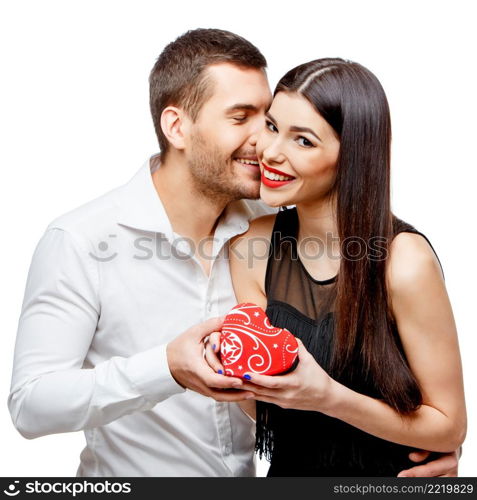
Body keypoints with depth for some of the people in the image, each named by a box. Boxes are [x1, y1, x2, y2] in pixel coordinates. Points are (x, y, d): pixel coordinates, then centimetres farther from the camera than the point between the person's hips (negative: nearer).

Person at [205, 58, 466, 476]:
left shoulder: (404, 262, -26)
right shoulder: (251, 249, -12)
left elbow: (448, 428, -18)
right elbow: (265, 409, -5)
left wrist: (328, 397, -30)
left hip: (386, 473, -3)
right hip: (288, 471, 4)